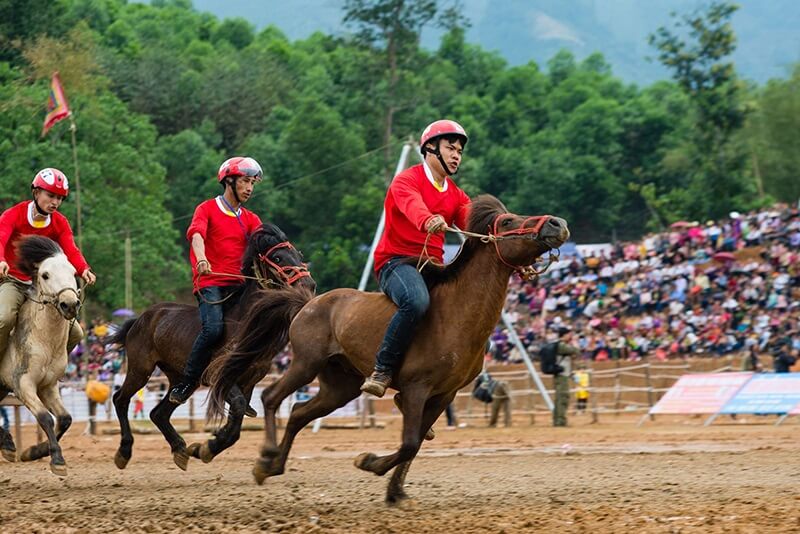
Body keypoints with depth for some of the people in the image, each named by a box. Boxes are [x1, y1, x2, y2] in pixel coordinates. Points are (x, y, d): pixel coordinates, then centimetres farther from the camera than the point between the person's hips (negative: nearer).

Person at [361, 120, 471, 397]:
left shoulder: (457, 196, 18)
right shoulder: (407, 180, -4)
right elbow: (412, 204, -29)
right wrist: (428, 221, -54)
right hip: (396, 261, -8)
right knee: (417, 301, -38)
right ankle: (382, 370, -29)